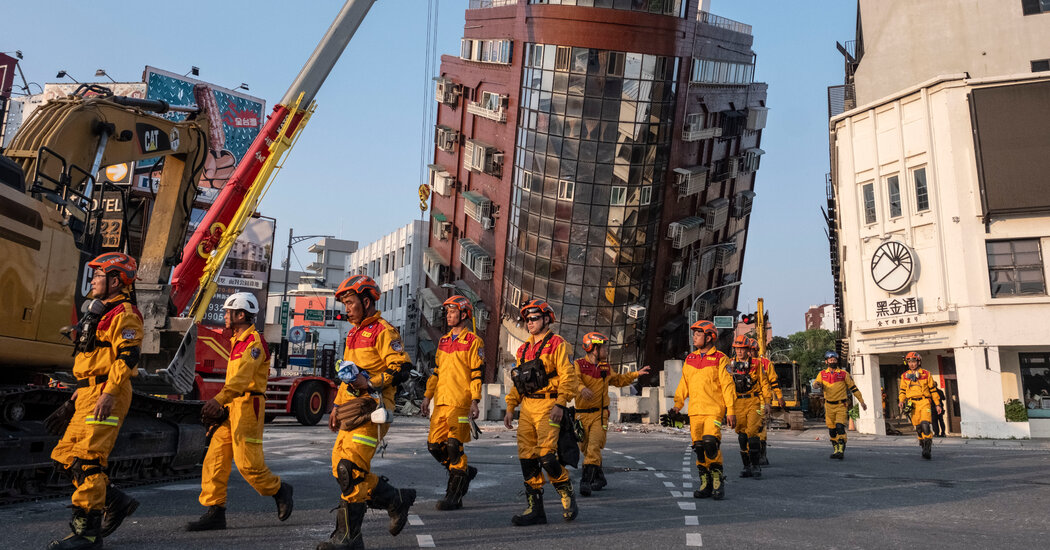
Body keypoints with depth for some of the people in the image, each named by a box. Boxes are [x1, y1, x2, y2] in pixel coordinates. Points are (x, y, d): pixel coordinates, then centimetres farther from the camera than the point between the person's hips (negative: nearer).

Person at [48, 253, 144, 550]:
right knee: (67, 455, 10)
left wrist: (109, 393, -27)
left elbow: (128, 356, -20)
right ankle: (116, 503, 17)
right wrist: (79, 393, 26)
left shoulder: (124, 314, -10)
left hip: (106, 395, -11)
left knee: (87, 460, -13)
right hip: (89, 394, 11)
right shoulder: (99, 312, 23)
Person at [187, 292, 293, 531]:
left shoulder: (254, 342, -12)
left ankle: (279, 490, 15)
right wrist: (221, 404, 21)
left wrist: (219, 399, -39)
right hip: (232, 407, 10)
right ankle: (215, 513, 7)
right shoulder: (238, 341, 20)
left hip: (248, 405, -10)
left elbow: (242, 377, -27)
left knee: (247, 461, -7)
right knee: (214, 458, 3)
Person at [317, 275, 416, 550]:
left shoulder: (383, 331, -7)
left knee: (349, 469, -13)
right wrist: (337, 406, 23)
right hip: (352, 410, 10)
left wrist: (371, 383, -22)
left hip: (371, 411, -10)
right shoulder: (354, 333, 22)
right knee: (340, 468, 5)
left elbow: (402, 368, -15)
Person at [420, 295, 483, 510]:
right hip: (441, 402, 7)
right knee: (435, 445, 4)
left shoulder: (473, 341, -3)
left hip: (460, 403, -7)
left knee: (454, 446, -8)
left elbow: (477, 373, -7)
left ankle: (454, 496, 1)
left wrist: (475, 401, -14)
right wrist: (427, 396, 17)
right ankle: (465, 471, 27)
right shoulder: (443, 341, 19)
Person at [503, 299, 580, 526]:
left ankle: (568, 497, 7)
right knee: (527, 457, 2)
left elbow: (568, 377, -10)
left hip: (548, 407, -7)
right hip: (527, 407, 7)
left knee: (546, 454, -16)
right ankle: (535, 508, 10)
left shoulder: (557, 344, -2)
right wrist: (510, 408, 17)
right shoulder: (524, 349, 19)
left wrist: (560, 404, -19)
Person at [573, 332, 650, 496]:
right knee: (585, 449, 10)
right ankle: (599, 477, 30)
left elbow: (618, 380, 30)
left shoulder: (605, 367, 12)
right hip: (582, 414, -2)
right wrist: (582, 388, -45)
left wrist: (636, 374, 27)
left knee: (594, 447, -15)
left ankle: (586, 481, -17)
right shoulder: (578, 364, -6)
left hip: (600, 414, 2)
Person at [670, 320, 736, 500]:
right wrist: (677, 404, 8)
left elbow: (728, 386, -4)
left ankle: (718, 479, -1)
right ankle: (705, 484, 16)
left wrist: (731, 411, -7)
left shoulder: (720, 359, -2)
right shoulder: (689, 359, 14)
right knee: (699, 447, 5)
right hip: (695, 411, 5)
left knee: (710, 442, -19)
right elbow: (684, 384, 18)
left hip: (714, 410, -5)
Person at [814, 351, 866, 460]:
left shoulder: (844, 374, -1)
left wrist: (861, 401, 2)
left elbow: (853, 387, 3)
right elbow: (816, 383, -5)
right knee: (832, 430, 8)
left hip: (841, 405, -3)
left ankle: (841, 450, -18)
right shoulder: (822, 374, 6)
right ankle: (836, 450, 22)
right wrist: (818, 384, -30)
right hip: (829, 406, 3)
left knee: (840, 427, -18)